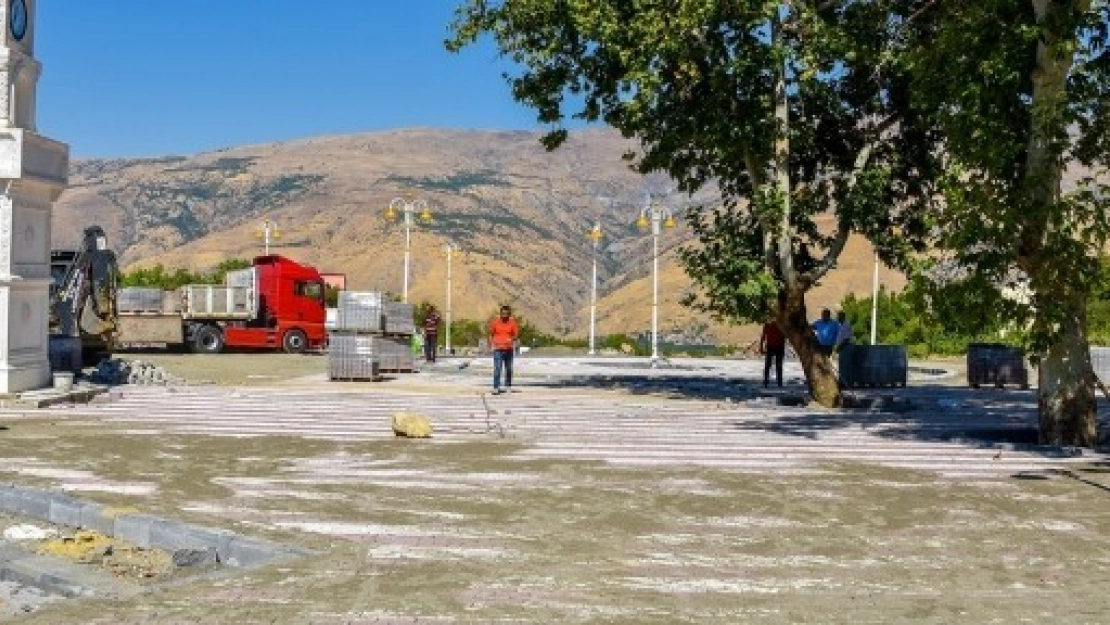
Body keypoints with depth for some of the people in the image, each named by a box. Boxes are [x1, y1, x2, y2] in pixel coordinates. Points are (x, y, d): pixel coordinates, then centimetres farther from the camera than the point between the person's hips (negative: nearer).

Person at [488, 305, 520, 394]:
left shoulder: (512, 322, -2)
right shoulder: (495, 321, -2)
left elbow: (516, 335, -3)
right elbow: (491, 334, 8)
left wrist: (512, 339, -24)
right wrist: (490, 344, -3)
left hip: (509, 349, 2)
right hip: (498, 349, -2)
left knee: (509, 369, 10)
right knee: (497, 368, -12)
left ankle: (508, 386, 25)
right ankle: (496, 388, -15)